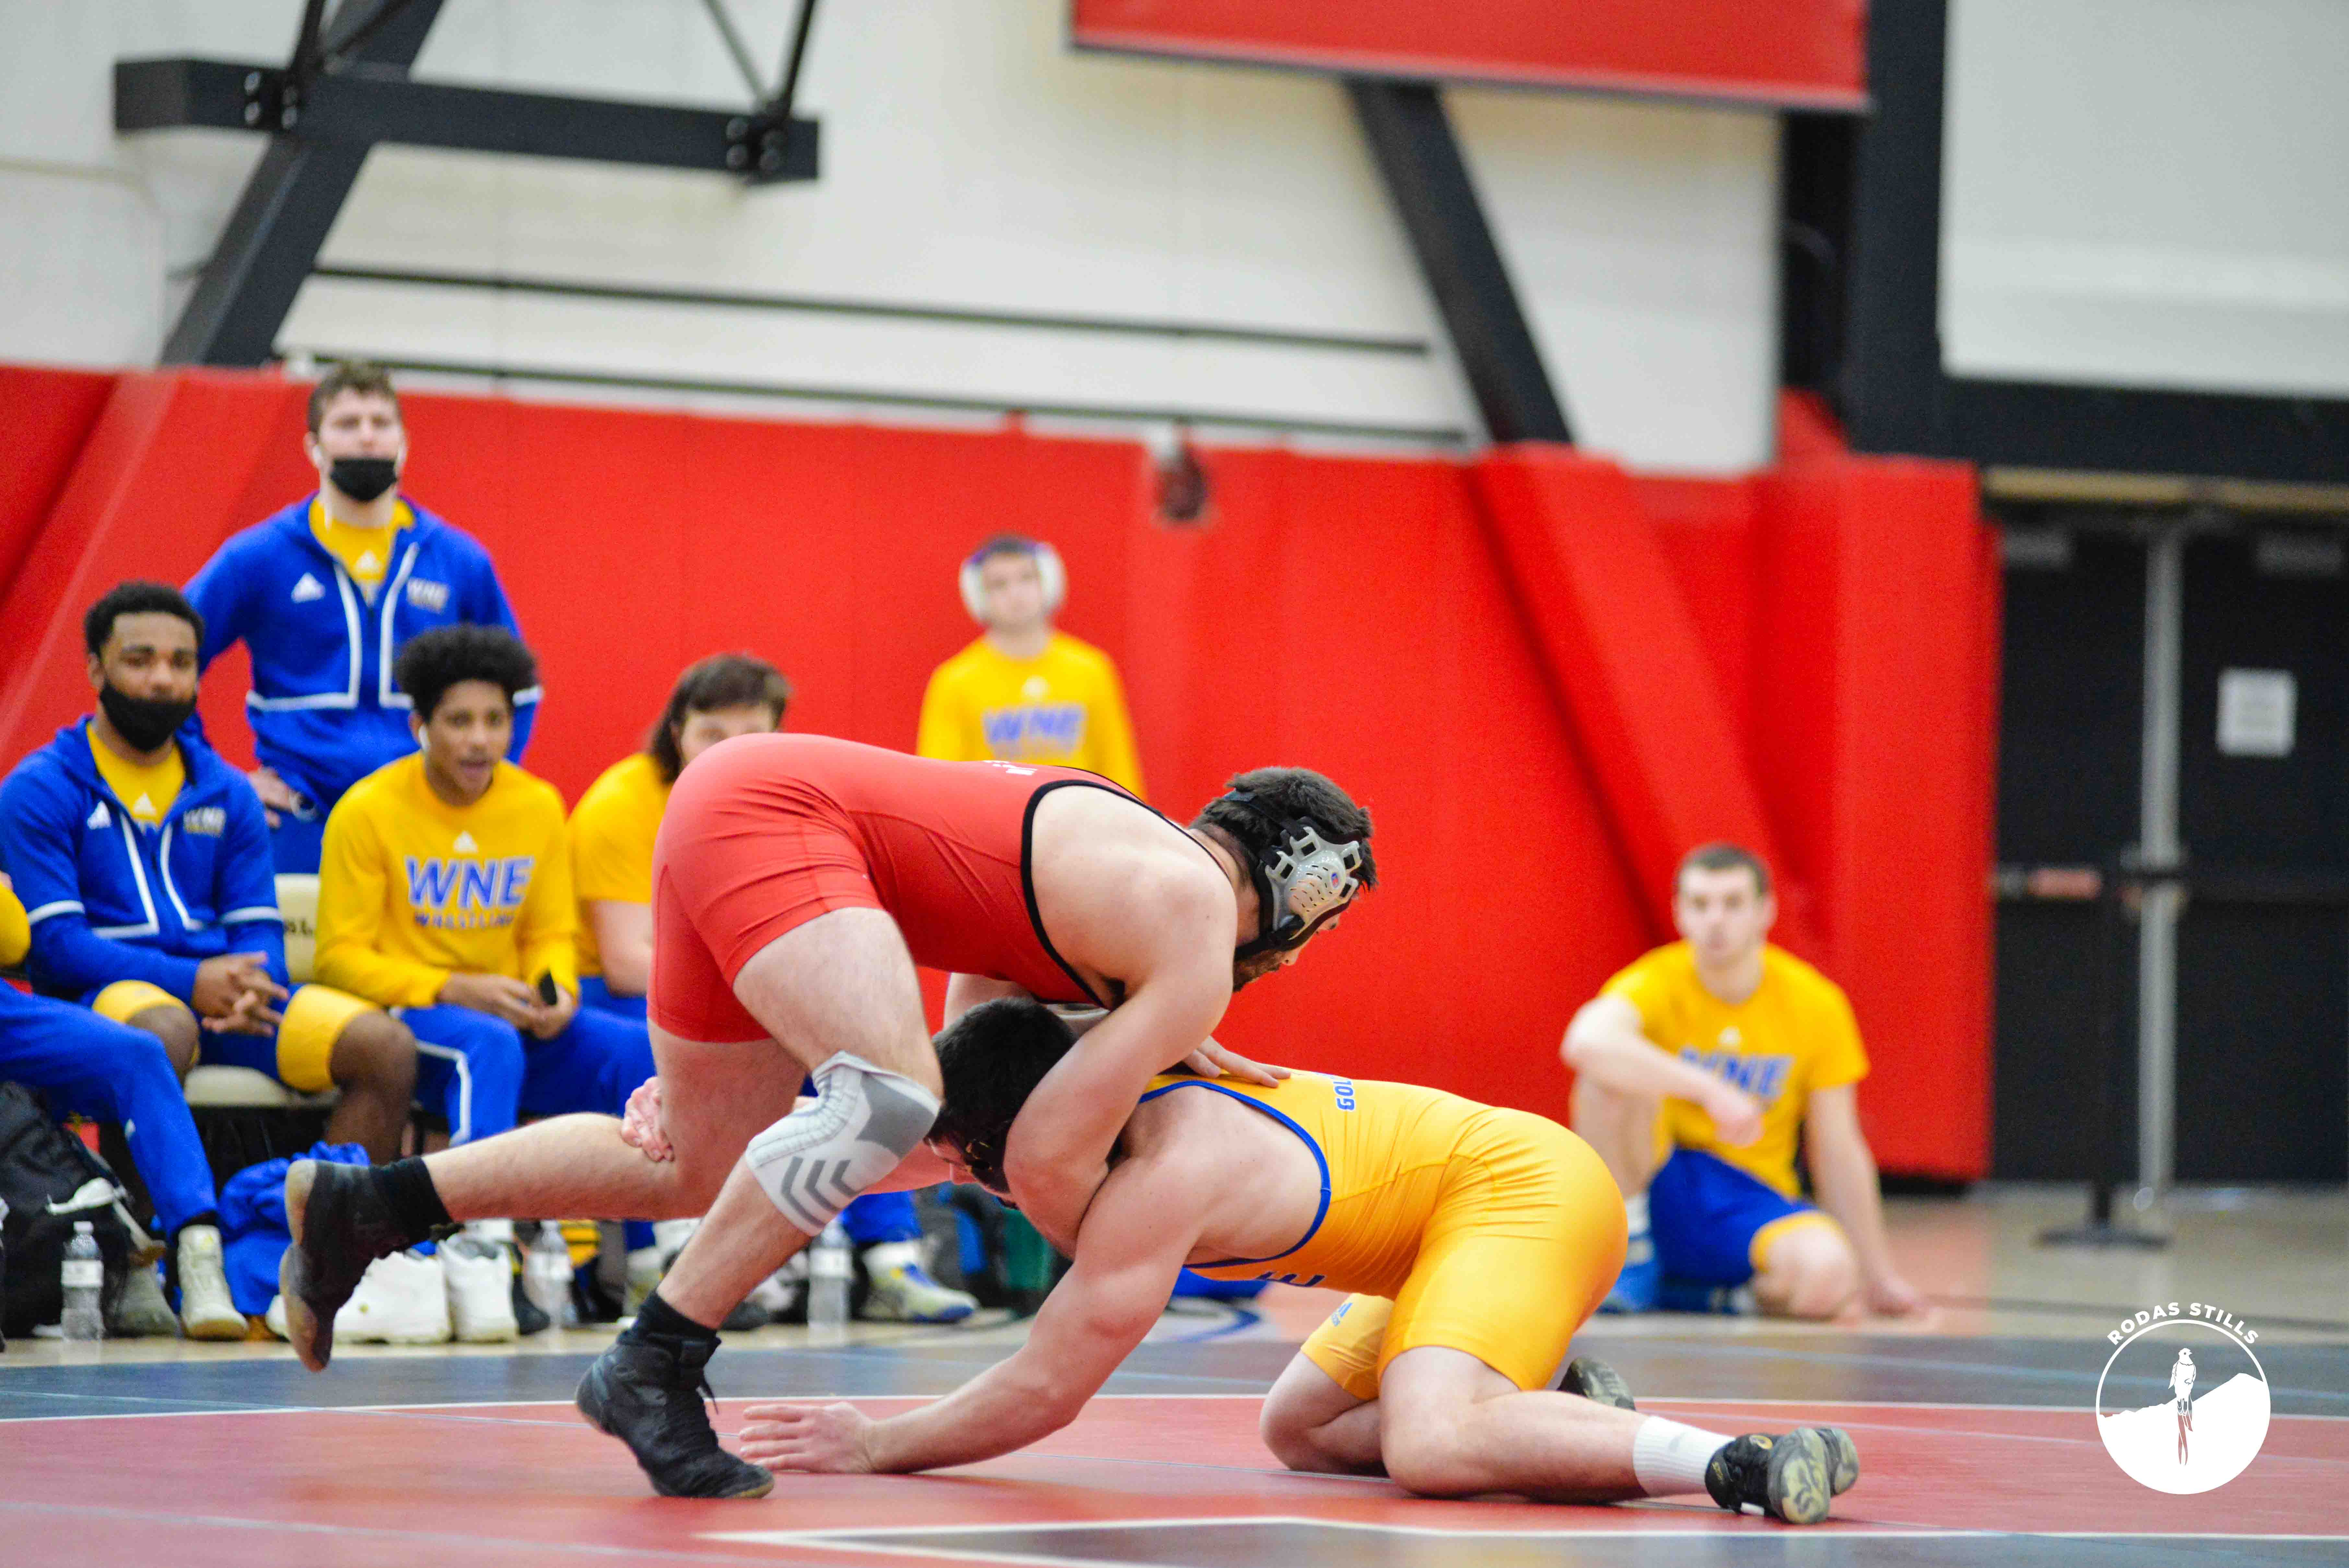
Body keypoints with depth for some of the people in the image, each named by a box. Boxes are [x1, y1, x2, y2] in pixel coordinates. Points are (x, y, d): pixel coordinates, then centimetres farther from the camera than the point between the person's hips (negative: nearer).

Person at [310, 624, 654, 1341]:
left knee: (645, 1050, -21)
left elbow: (552, 935, 13)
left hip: (511, 1015, 5)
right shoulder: (367, 811, -7)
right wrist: (455, 991, -21)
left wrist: (557, 994, -11)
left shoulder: (539, 808, 7)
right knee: (489, 1046, -39)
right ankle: (478, 1247, -47)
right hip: (403, 1016, -5)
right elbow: (342, 956, -9)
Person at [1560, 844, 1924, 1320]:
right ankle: (1625, 1256, -13)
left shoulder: (1817, 1004, -3)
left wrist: (1878, 1276, 1)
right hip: (1663, 1189, -1)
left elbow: (1838, 1151, 3)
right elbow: (1585, 1043, -37)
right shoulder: (1655, 985, -12)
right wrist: (1712, 1091, -43)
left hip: (1754, 1201, 1)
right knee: (1616, 1073, -29)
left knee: (1826, 1273, -34)